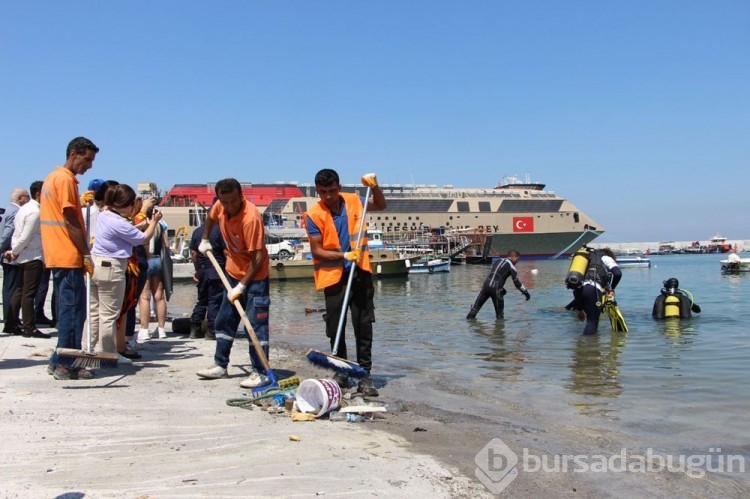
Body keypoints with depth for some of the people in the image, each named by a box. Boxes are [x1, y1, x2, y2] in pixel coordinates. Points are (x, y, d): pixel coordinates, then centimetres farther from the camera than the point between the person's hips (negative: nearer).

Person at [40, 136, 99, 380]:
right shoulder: (66, 179, -12)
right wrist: (87, 255, -14)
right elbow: (71, 222, -16)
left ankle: (59, 361, 18)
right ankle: (66, 364, -1)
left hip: (58, 256, 10)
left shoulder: (53, 177, 18)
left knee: (67, 308, 14)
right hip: (69, 256, -10)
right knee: (74, 309, -5)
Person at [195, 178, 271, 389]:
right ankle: (220, 365, 27)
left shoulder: (250, 217, -29)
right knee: (224, 320, 15)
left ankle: (260, 373, -1)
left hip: (254, 276, -8)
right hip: (233, 272, 8)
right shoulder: (220, 207, -7)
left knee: (256, 324, -7)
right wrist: (204, 240, 16)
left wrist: (242, 286, -26)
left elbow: (258, 257, -27)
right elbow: (211, 218, 22)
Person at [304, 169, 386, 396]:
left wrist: (374, 186, 2)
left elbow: (380, 205, 20)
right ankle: (341, 372, 22)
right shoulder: (314, 215, -9)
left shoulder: (353, 201, 2)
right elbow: (316, 251, -11)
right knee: (335, 327, 5)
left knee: (364, 325, 0)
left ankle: (365, 375, 5)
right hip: (334, 276, -2)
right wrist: (344, 255, -23)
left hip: (359, 272, 2)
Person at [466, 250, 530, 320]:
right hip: (496, 289, -6)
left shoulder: (498, 261, 19)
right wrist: (526, 292, 8)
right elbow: (516, 282, -1)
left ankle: (470, 317, 19)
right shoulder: (511, 266, 0)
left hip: (486, 285, 6)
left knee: (477, 304, 15)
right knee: (499, 309, 10)